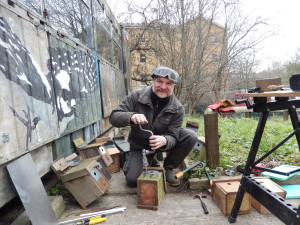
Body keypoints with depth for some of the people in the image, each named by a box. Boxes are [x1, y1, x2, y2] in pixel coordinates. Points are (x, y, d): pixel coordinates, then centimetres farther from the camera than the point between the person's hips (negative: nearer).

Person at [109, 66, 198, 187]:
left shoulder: (177, 109, -17)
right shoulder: (136, 96, -19)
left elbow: (172, 136, -18)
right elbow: (114, 117, -21)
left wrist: (164, 140, -44)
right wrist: (131, 116, -45)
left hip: (162, 141, 1)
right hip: (139, 145, 0)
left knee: (191, 137, -21)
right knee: (132, 180, -15)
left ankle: (168, 168, 1)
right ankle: (150, 160, 18)